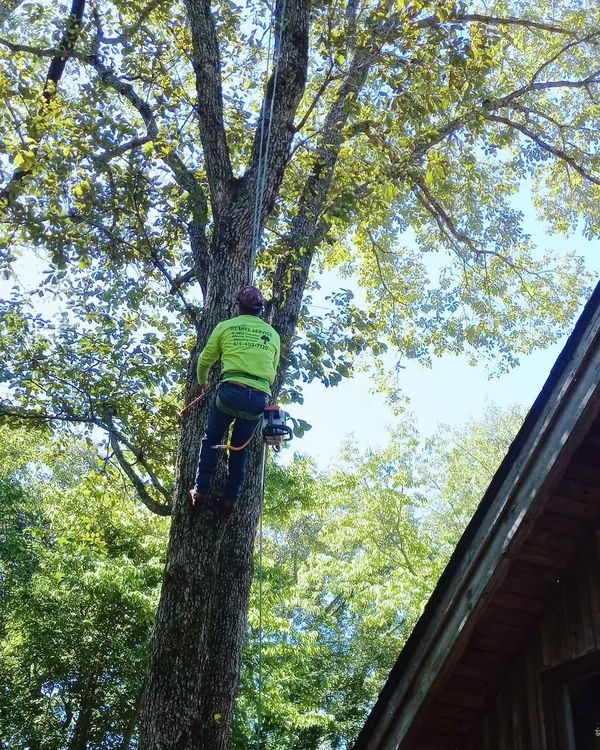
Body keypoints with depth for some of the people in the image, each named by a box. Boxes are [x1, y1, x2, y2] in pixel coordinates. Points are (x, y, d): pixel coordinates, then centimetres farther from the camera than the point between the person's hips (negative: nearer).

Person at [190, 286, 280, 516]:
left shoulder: (226, 327, 11)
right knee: (240, 447, 16)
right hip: (260, 397, 2)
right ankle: (230, 499, 11)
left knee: (211, 439, 16)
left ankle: (201, 490, 9)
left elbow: (205, 360, 20)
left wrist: (202, 382, 39)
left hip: (232, 390, -2)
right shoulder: (272, 334, 17)